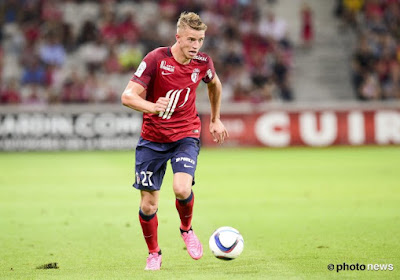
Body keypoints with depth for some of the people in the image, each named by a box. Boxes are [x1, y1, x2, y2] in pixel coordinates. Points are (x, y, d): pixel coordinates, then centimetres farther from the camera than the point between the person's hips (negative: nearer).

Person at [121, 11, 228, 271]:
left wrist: (216, 120, 23)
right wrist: (152, 106, -40)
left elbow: (214, 84, 18)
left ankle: (187, 230, 7)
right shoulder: (156, 59, -17)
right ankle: (154, 253, 28)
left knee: (182, 188, -25)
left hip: (186, 135, 1)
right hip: (152, 139, -1)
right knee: (148, 205, 2)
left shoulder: (202, 62, -6)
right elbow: (127, 96, -21)